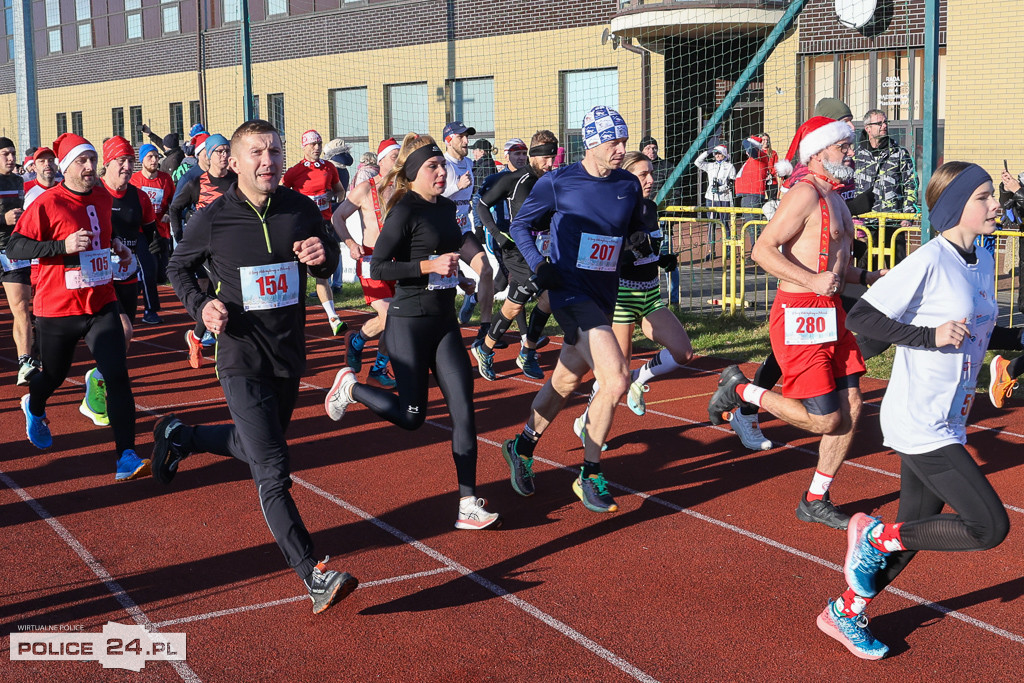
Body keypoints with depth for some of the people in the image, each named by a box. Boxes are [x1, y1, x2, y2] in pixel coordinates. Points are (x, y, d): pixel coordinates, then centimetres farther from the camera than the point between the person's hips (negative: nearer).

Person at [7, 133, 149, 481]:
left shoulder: (103, 197, 6)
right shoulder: (47, 203, -13)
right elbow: (14, 247, -16)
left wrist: (115, 245, 8)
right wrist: (63, 245, -26)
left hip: (101, 304, 4)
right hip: (57, 309, -3)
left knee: (117, 376, -12)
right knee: (53, 375, 16)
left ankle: (126, 456, -13)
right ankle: (34, 408, 54)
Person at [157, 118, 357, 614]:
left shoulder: (301, 210, -2)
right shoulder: (212, 220, -10)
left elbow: (329, 265, 12)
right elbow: (178, 268, 7)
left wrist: (323, 256, -13)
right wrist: (202, 305, -12)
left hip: (289, 354, 5)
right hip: (241, 356, -5)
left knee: (258, 447, 26)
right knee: (273, 471, -13)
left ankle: (178, 436, 51)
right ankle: (314, 577, -13)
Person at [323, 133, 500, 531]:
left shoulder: (447, 207, 9)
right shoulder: (405, 210, -13)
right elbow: (377, 268, -20)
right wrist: (429, 265, -24)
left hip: (445, 323, 7)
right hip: (409, 323, -6)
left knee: (463, 410, -3)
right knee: (412, 416, 1)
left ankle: (468, 505, 0)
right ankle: (350, 386, 28)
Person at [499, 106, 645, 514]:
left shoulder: (629, 185, 6)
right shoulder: (558, 182, -7)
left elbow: (637, 231, 21)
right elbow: (520, 225, 4)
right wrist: (539, 266, -10)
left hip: (605, 297, 6)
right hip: (571, 293, -6)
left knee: (566, 381, 19)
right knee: (616, 378, -19)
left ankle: (522, 448, 42)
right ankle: (589, 477, -4)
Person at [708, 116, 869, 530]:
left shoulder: (834, 199, 18)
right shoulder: (805, 194, -13)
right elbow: (762, 250, -21)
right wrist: (812, 281, -27)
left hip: (830, 315, 9)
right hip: (800, 315, -9)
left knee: (850, 408, 7)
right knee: (824, 419, -7)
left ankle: (815, 501, 18)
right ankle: (740, 389, 13)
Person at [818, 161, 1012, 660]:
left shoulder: (982, 262, 11)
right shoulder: (929, 261, -16)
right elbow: (861, 317, -17)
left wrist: (1018, 338, 9)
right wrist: (931, 336, -23)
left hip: (946, 425, 9)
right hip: (918, 425, -9)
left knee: (915, 531, 14)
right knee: (990, 527, -11)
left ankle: (845, 613, 29)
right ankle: (874, 534, 5)